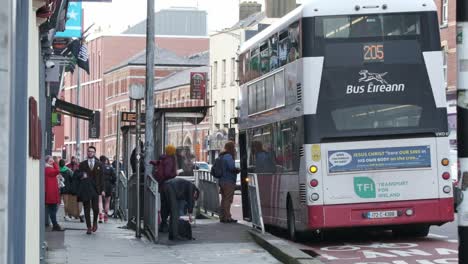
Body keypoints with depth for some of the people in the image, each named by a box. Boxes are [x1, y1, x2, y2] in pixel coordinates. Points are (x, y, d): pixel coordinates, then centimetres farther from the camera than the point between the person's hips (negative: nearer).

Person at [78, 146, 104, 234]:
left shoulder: (99, 164, 9)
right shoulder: (82, 164, 9)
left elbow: (101, 177, 7)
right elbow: (79, 175, 8)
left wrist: (102, 189, 0)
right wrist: (82, 176, -16)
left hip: (95, 188, 0)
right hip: (85, 188, 0)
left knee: (95, 208, -8)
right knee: (87, 209, 1)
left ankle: (95, 222, 19)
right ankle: (89, 227, 8)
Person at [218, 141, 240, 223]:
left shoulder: (221, 156, 15)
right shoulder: (228, 156, -14)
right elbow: (232, 167, -25)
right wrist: (237, 170, -5)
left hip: (221, 180, 10)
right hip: (228, 181, -10)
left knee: (224, 199, 14)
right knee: (228, 199, -7)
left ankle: (222, 217, 17)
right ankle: (227, 217, -7)